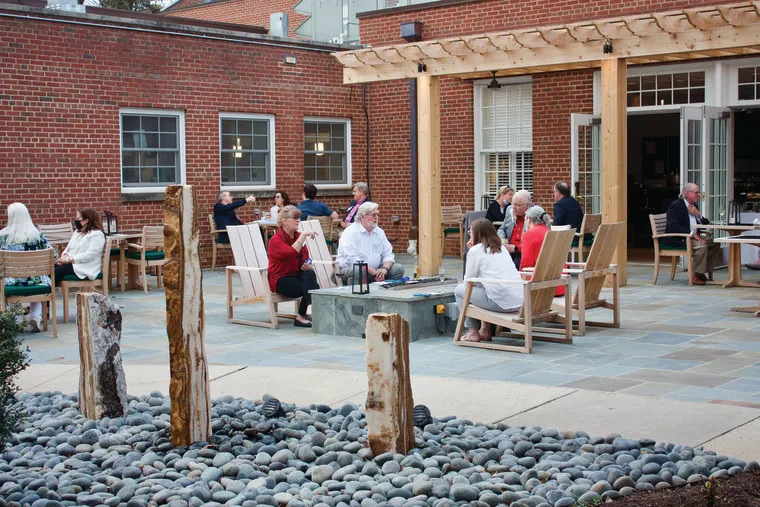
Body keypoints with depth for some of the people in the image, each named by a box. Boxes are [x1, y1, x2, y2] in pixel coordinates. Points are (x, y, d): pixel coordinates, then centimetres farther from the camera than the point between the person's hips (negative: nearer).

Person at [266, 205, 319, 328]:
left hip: (297, 275, 6)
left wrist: (308, 266, -4)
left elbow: (305, 260, 20)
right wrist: (304, 235, -28)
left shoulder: (299, 236, 11)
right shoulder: (276, 239, -9)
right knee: (313, 287, -28)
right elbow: (290, 253, -30)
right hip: (280, 280, -6)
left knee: (310, 274, -29)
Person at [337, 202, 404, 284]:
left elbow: (388, 255, 9)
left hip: (375, 270, 7)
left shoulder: (379, 232, 11)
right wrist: (374, 273, -26)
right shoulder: (350, 232, -10)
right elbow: (353, 259, -21)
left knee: (399, 268, -11)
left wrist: (384, 269, -15)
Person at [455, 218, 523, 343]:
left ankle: (473, 332, 12)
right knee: (482, 287, 34)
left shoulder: (475, 250, 0)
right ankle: (485, 331, 31)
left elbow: (468, 280, 3)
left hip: (501, 303, -8)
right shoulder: (501, 248, 21)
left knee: (459, 290, 12)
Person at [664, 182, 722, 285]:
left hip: (693, 237, 9)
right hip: (677, 240, -9)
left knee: (714, 243, -6)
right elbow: (672, 226, -24)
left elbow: (705, 224, 17)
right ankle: (695, 276, -19)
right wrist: (691, 234, -28)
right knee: (702, 245, -29)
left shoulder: (693, 206, 16)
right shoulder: (675, 205, -10)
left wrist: (698, 214, -4)